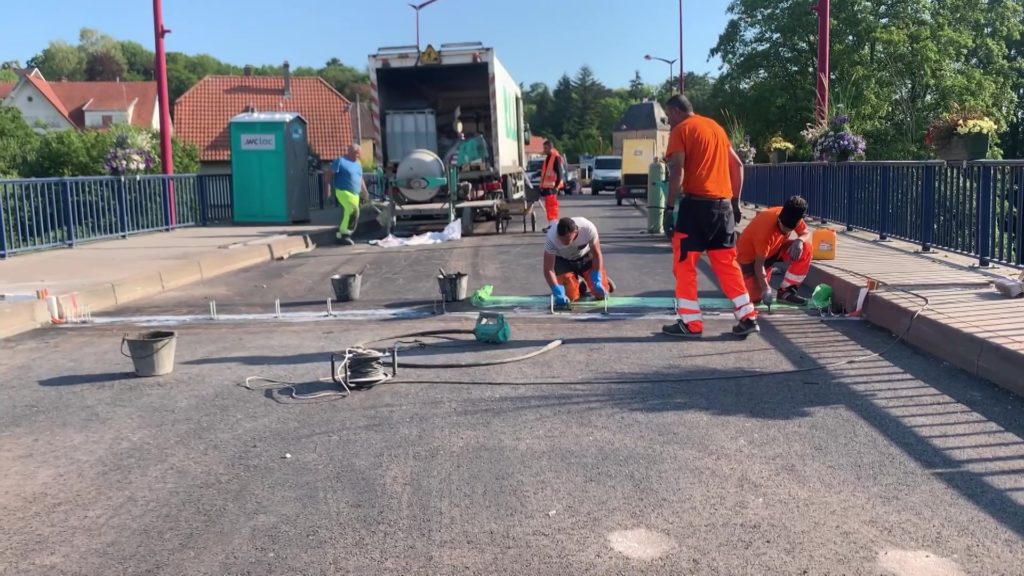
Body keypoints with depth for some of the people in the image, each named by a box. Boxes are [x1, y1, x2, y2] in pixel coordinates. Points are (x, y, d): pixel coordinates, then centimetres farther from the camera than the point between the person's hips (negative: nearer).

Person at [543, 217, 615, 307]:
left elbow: (597, 254, -19)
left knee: (601, 293, -9)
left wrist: (597, 282, -25)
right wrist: (558, 294, -41)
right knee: (571, 296, -15)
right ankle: (579, 286, 20)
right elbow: (548, 270, -31)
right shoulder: (551, 237, -35)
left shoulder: (588, 228, -34)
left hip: (585, 257, 0)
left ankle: (603, 279, 26)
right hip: (563, 260, 0)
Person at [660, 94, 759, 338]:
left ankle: (691, 323, 2)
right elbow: (738, 166, 19)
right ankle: (748, 318, 9)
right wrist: (735, 202, 22)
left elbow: (677, 172, -13)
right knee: (727, 264, 12)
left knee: (684, 264, 2)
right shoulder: (715, 126, 20)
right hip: (723, 204, 7)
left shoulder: (681, 130, -1)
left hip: (696, 204, -7)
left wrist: (669, 207, -11)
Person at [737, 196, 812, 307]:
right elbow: (759, 264, -32)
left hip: (774, 249, 6)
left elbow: (806, 232, -3)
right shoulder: (765, 229, -37)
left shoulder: (793, 218, -20)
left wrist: (799, 241, -28)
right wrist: (766, 289, -38)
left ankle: (786, 291, -10)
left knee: (806, 248, -19)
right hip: (750, 255, -6)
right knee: (755, 297, -21)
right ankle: (743, 278, 14)